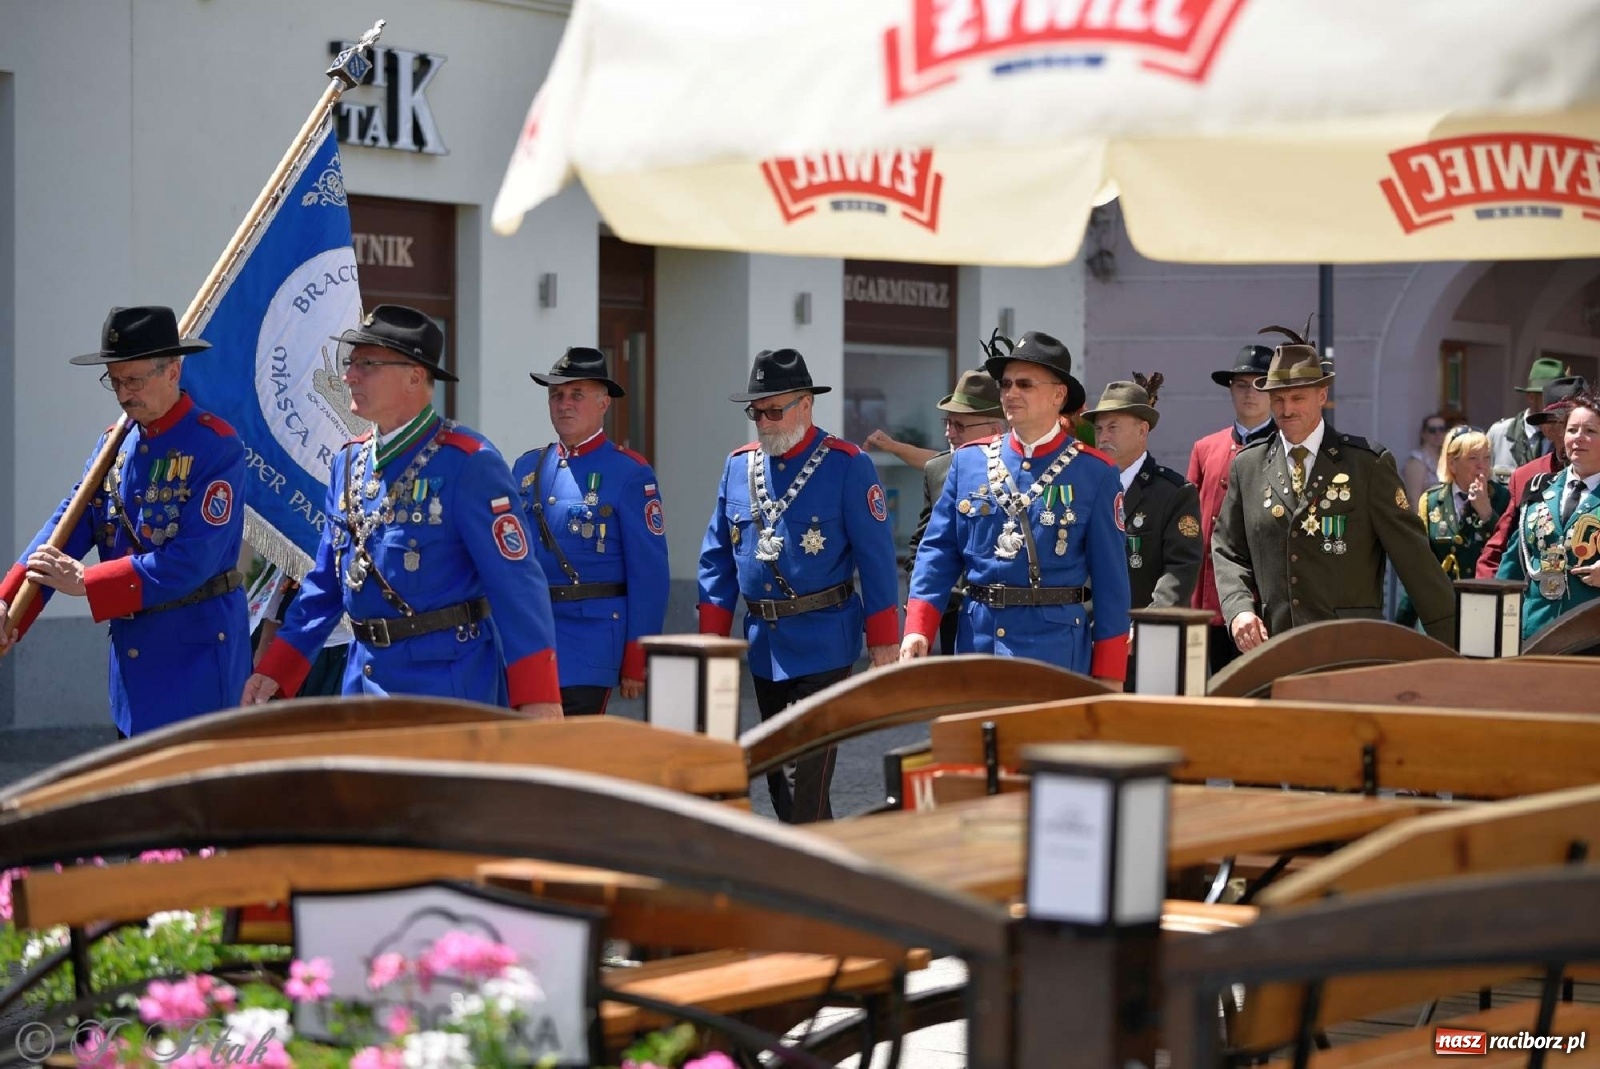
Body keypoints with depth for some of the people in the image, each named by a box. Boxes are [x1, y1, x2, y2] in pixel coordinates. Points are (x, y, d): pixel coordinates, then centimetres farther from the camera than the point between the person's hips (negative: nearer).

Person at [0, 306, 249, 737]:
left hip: (198, 649, -7)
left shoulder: (215, 447, -14)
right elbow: (69, 524, 2)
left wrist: (86, 583, -21)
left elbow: (191, 561, -22)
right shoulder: (115, 443, 9)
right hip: (131, 646, 7)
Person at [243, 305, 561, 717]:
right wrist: (275, 672, 13)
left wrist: (538, 698, -21)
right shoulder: (349, 463, 11)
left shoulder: (466, 463, -12)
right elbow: (325, 582, 19)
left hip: (448, 685, -7)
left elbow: (517, 583, -15)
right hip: (366, 679, 7)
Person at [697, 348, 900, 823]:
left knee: (803, 778, -13)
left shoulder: (846, 465, -6)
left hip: (822, 643, -6)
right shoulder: (739, 465, 9)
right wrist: (711, 636, 6)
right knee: (777, 777, 11)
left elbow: (876, 556, -7)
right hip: (763, 644, 6)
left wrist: (883, 640, -10)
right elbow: (717, 556, 12)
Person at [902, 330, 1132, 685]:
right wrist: (918, 630, -7)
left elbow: (1110, 578, -1)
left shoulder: (1094, 473, -1)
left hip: (1055, 646, -3)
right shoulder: (969, 461, 8)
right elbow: (939, 550, 7)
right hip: (977, 639, 3)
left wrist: (1109, 676, -3)